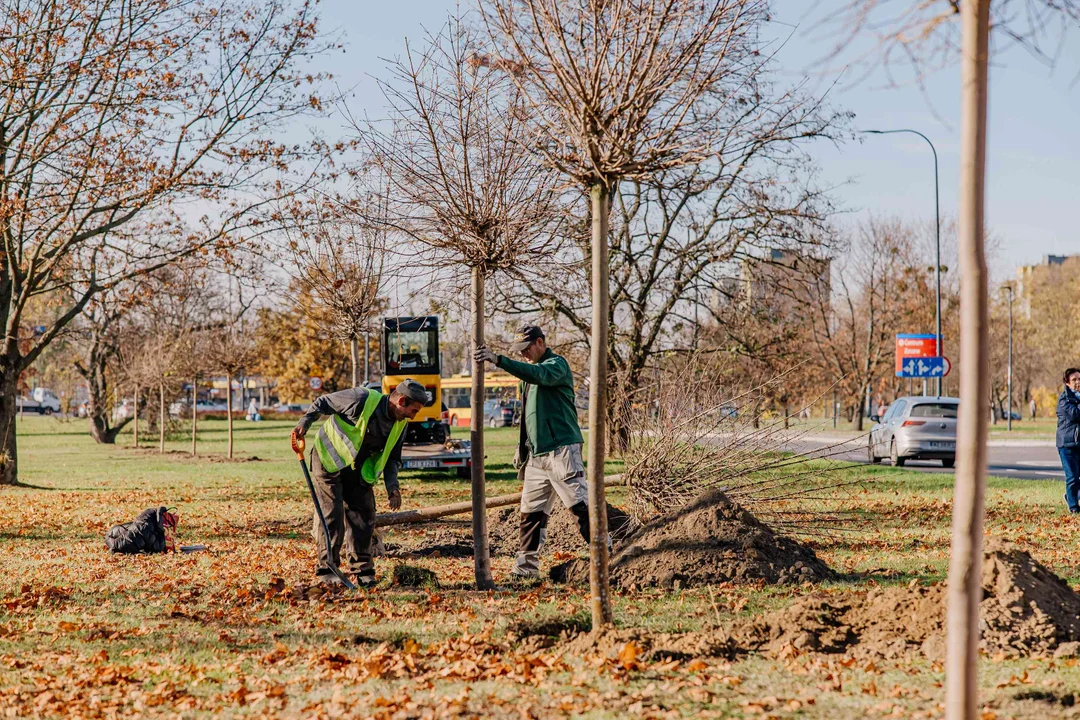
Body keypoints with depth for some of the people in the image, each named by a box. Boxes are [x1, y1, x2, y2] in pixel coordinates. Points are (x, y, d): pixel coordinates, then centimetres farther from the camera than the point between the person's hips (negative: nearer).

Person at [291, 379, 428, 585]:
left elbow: (392, 458, 5)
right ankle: (326, 569, -1)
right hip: (329, 461, -6)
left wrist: (392, 486, -9)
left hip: (358, 469, 6)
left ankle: (362, 570, 11)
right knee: (332, 514, -8)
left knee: (364, 516, 2)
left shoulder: (400, 424, -5)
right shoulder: (362, 400, -26)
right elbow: (323, 402, -14)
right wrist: (305, 423, -25)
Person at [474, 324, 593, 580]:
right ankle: (527, 566, 12)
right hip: (536, 454, 8)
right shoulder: (529, 371, 22)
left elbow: (540, 375, -29)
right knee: (531, 512, 7)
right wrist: (521, 447, 24)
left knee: (581, 505, -12)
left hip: (561, 448, -8)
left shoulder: (556, 364, -5)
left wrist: (499, 360, -35)